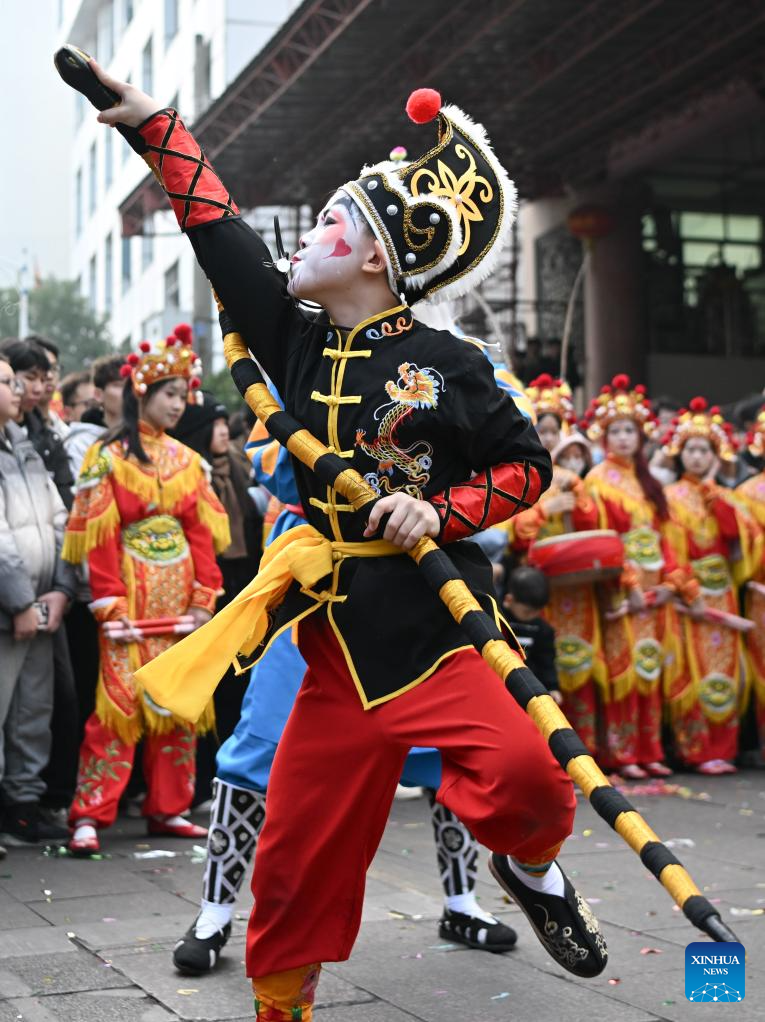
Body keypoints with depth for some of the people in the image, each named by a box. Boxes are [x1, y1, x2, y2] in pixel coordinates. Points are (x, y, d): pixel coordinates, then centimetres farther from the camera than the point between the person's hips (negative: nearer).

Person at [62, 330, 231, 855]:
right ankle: (90, 815, -4)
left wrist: (204, 596, -2)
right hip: (131, 593, -5)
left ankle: (168, 808, 17)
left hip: (179, 594, 5)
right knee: (121, 700, -9)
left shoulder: (187, 460, 10)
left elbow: (201, 532, 7)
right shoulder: (109, 457, -3)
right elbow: (99, 537, -8)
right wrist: (110, 606, -13)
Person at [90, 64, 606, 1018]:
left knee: (519, 767, -25)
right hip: (340, 628, 4)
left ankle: (532, 866, 9)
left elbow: (526, 464, 3)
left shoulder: (442, 363, -3)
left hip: (438, 612, -4)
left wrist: (441, 513, -12)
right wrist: (153, 123, 19)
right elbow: (219, 232, 16)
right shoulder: (298, 345, 11)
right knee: (300, 840, 6)